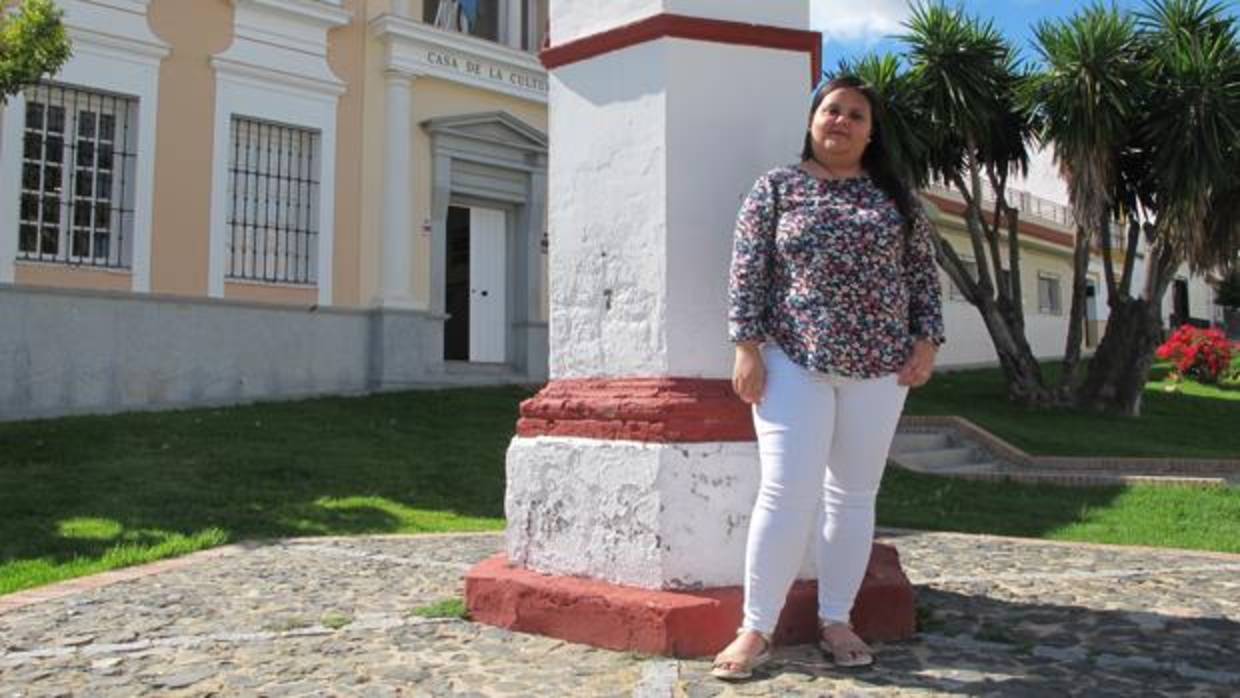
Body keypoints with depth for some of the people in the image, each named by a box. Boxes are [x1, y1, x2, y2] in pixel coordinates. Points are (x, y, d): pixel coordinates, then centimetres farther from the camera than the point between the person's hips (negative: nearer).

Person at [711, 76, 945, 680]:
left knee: (854, 495, 7)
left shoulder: (896, 196, 12)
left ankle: (835, 620, 18)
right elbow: (747, 270, 0)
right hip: (795, 362, -3)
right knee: (787, 494, -8)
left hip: (878, 367, 3)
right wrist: (748, 347, -8)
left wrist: (925, 342, 2)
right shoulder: (776, 187, 5)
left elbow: (923, 273, 13)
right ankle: (755, 629, 0)